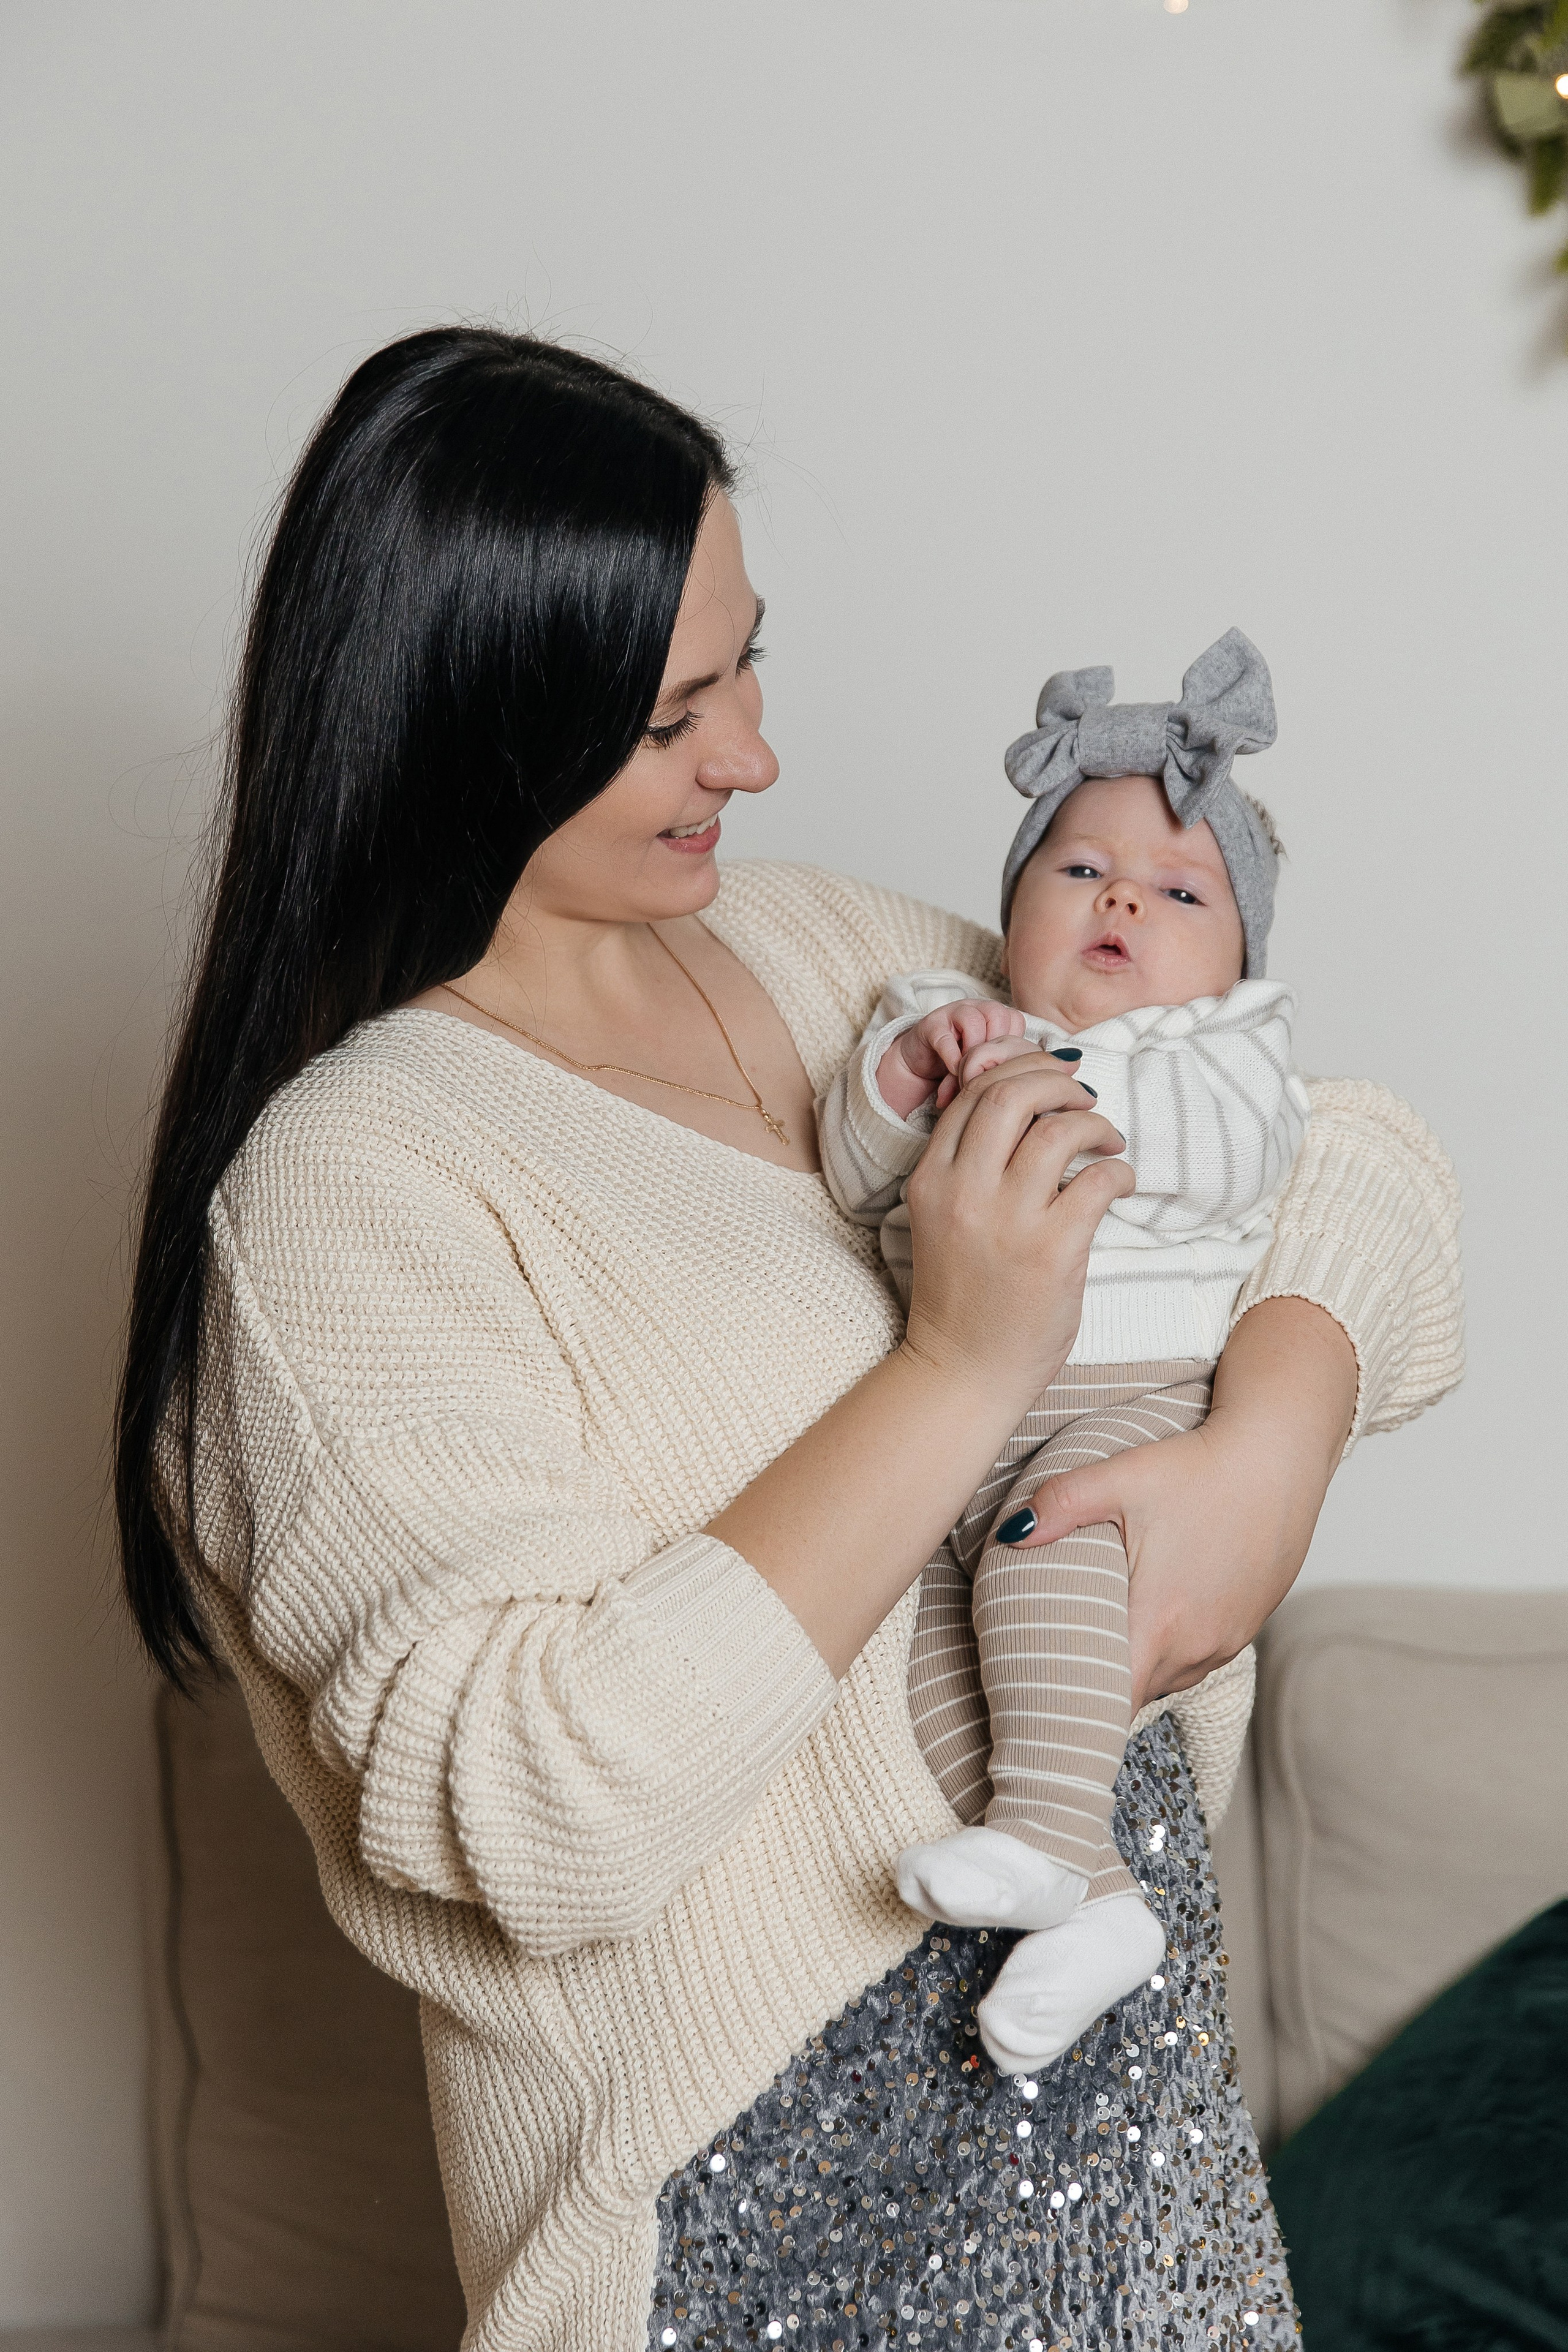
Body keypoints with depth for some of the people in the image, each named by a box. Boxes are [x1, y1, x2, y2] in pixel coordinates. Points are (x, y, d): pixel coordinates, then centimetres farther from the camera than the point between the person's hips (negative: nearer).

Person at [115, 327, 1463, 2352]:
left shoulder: (818, 945, 2)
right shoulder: (345, 1178, -18)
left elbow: (1346, 1144, 5)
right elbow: (540, 1807, -27)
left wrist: (1268, 1457, -15)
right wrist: (955, 1371, -26)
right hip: (761, 2147, -6)